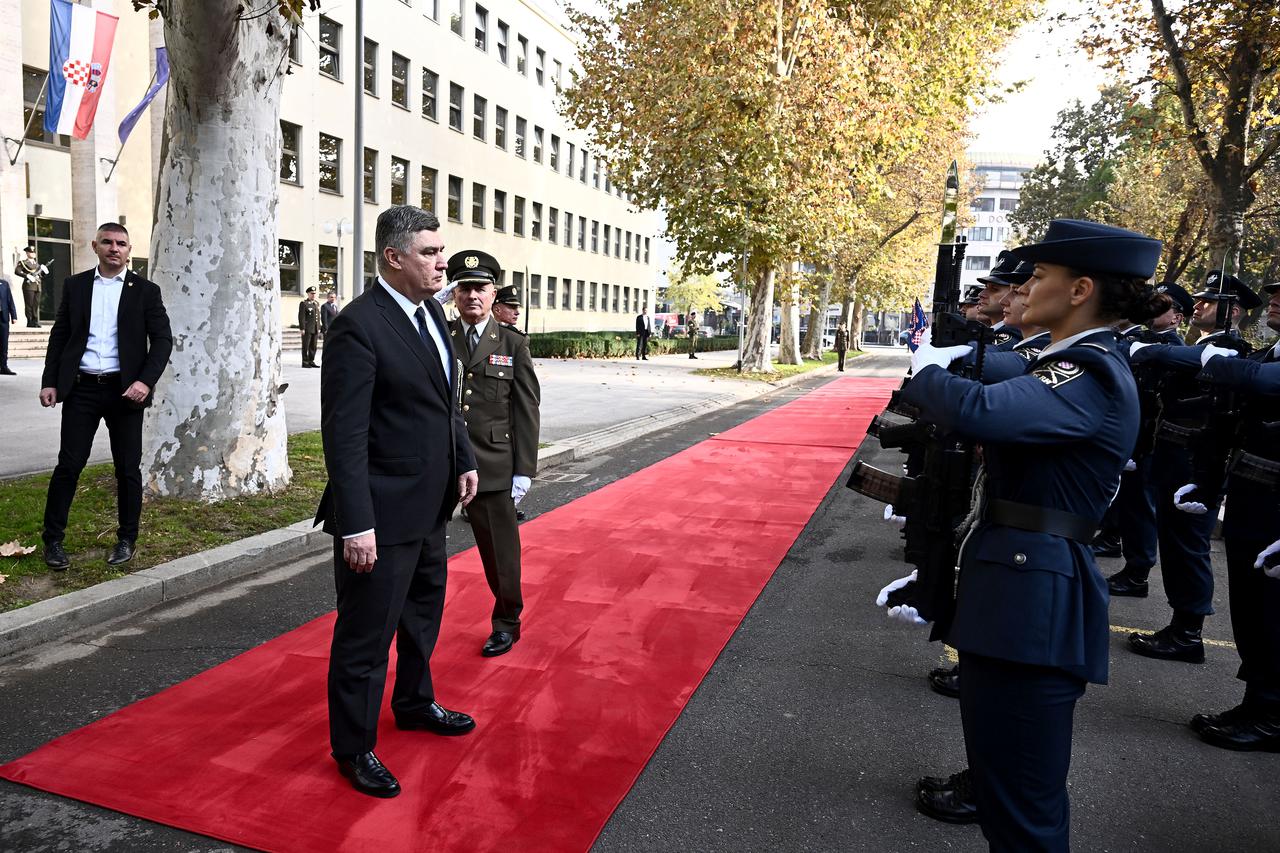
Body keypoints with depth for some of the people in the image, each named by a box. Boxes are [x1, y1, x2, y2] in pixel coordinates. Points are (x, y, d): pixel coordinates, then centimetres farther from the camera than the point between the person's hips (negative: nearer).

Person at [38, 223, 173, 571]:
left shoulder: (145, 290, 3)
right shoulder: (75, 285, 9)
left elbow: (162, 340, -1)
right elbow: (59, 335, 11)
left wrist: (146, 381, -14)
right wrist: (50, 381, 2)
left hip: (125, 389, -1)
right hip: (80, 388, 1)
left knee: (128, 468, 4)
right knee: (68, 464, 2)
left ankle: (126, 539, 17)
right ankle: (53, 540, 14)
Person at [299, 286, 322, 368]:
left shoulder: (317, 304, 16)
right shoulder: (303, 303, -5)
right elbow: (301, 317, -10)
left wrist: (319, 328, 15)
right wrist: (302, 329, -15)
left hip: (315, 329, 6)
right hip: (307, 329, -6)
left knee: (313, 346, 8)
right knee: (306, 346, -1)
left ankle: (311, 361, 15)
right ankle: (305, 362, 2)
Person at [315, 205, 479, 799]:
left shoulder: (431, 312, 7)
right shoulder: (358, 326, -20)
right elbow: (345, 434, -22)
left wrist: (464, 460, 12)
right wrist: (356, 525, -24)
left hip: (429, 504, 9)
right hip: (383, 513, -9)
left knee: (423, 613, 25)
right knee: (366, 633, 6)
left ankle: (414, 703, 48)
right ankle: (353, 748, 26)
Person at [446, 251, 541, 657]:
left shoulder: (513, 344, 2)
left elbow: (526, 411, 0)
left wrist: (523, 470, -4)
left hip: (493, 467, -1)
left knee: (500, 548, 9)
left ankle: (506, 622, 29)